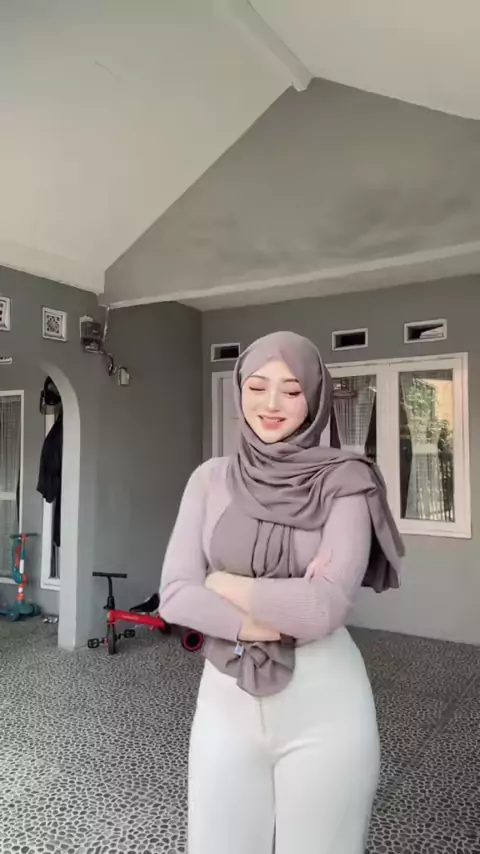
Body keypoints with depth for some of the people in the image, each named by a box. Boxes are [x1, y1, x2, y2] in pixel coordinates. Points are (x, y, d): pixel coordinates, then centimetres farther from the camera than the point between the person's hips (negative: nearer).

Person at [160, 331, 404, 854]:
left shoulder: (345, 483, -11)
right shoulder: (210, 479, -2)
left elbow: (325, 608, -20)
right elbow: (175, 596, -8)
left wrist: (222, 582, -10)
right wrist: (283, 616, -17)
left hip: (324, 706, -2)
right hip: (225, 698, 3)